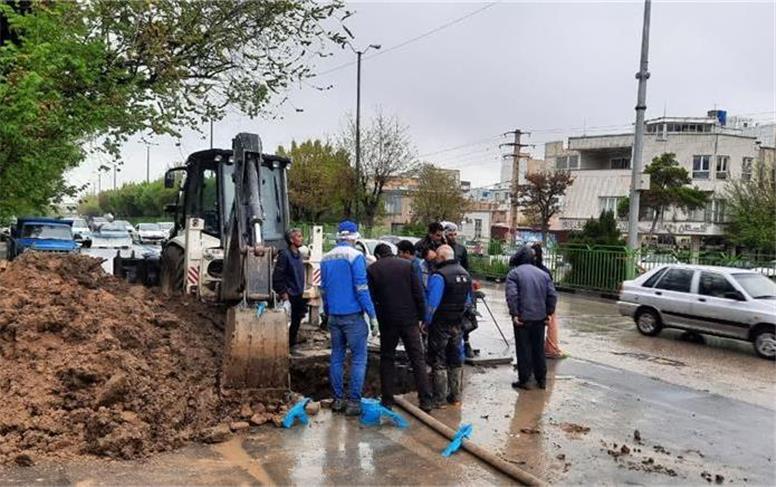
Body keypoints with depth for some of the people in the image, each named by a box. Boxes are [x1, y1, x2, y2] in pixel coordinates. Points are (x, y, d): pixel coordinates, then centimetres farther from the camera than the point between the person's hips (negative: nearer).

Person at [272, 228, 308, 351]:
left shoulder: (298, 254, 11)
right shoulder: (284, 254, -16)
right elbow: (277, 276, -18)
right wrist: (283, 293, -17)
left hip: (298, 296, 8)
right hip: (289, 296, -8)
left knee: (296, 321, 13)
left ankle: (292, 345, 24)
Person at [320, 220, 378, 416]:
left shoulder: (326, 258, 10)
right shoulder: (355, 256, -11)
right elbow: (361, 288, -15)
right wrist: (372, 315, -11)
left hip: (334, 317, 6)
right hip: (353, 315, -6)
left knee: (337, 357, 12)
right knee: (358, 359, 0)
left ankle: (337, 400, 17)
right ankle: (354, 402, -1)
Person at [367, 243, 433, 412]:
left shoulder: (372, 270, 2)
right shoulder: (408, 265, 2)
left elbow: (371, 298, 0)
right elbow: (419, 294, -2)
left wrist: (374, 320, 8)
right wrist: (421, 317, 3)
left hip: (387, 321, 0)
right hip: (409, 320, 0)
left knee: (387, 359, 13)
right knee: (418, 359, 6)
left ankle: (387, 400, 14)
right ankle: (425, 400, 4)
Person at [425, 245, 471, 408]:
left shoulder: (438, 276, -19)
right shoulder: (465, 274, 8)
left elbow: (432, 303, -21)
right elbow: (467, 300, 15)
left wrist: (427, 321, -11)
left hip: (441, 323, -7)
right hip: (458, 324, 7)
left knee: (438, 361, 2)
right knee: (455, 360, 16)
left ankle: (439, 399, 6)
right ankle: (456, 396, 24)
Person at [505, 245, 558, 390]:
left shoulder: (514, 273, -4)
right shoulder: (543, 274, 10)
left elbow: (512, 295, -18)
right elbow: (553, 295, 4)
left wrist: (514, 314, -15)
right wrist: (548, 313, 9)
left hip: (523, 318, -4)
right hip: (540, 318, 4)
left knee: (524, 349, 3)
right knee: (539, 349, 15)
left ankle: (524, 380, 7)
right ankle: (541, 379, 22)